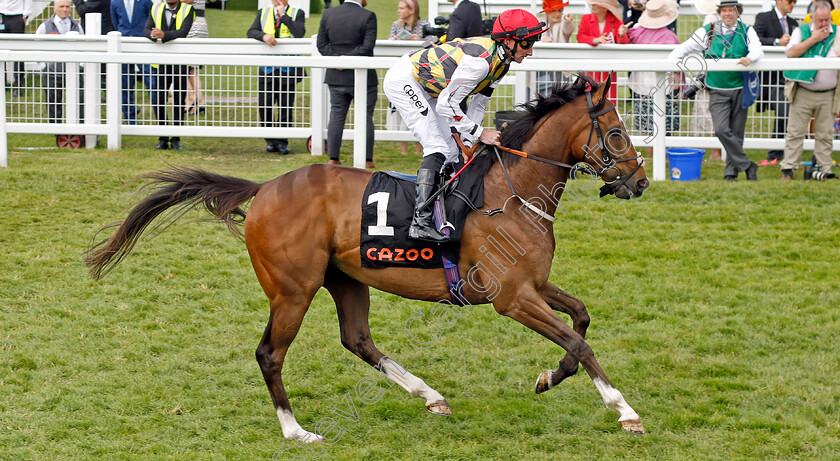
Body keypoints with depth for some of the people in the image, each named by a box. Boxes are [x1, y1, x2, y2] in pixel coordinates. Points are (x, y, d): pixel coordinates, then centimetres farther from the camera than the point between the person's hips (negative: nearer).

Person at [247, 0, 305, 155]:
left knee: (286, 107, -1)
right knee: (264, 106, 0)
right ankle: (270, 141, 13)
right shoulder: (263, 13, 11)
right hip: (267, 70, 2)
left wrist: (284, 15, -12)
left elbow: (299, 33, -15)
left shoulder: (297, 13, 2)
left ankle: (282, 142, 8)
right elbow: (251, 32, 0)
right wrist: (264, 36, -20)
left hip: (287, 71, -2)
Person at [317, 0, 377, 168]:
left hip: (336, 77, 4)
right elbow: (367, 47, -18)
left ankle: (333, 157, 8)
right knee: (365, 118, 5)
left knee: (336, 116, 10)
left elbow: (322, 44, 2)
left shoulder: (328, 14, 3)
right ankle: (366, 159, 7)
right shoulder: (368, 16, -11)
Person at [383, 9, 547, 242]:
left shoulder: (501, 63, 0)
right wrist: (480, 133, -22)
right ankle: (420, 222, -26)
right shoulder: (480, 60, -30)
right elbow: (446, 105, -26)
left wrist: (469, 143, 2)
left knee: (451, 153, 10)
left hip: (423, 87, 10)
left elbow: (477, 104, 8)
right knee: (438, 148, -19)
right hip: (402, 80, -10)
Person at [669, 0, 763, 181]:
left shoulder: (747, 31, 5)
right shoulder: (708, 32, 5)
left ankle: (731, 171, 15)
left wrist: (749, 58, -33)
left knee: (736, 133, 3)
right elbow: (684, 48, 8)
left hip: (740, 89, 1)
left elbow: (758, 50, -10)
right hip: (717, 90, -1)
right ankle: (747, 166, -8)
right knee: (721, 129, -17)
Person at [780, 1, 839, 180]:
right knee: (795, 132, -1)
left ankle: (823, 169, 10)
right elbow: (791, 52, -9)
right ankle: (788, 168, 4)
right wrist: (813, 39, -10)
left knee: (825, 135, 3)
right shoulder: (801, 31, 6)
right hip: (803, 93, -1)